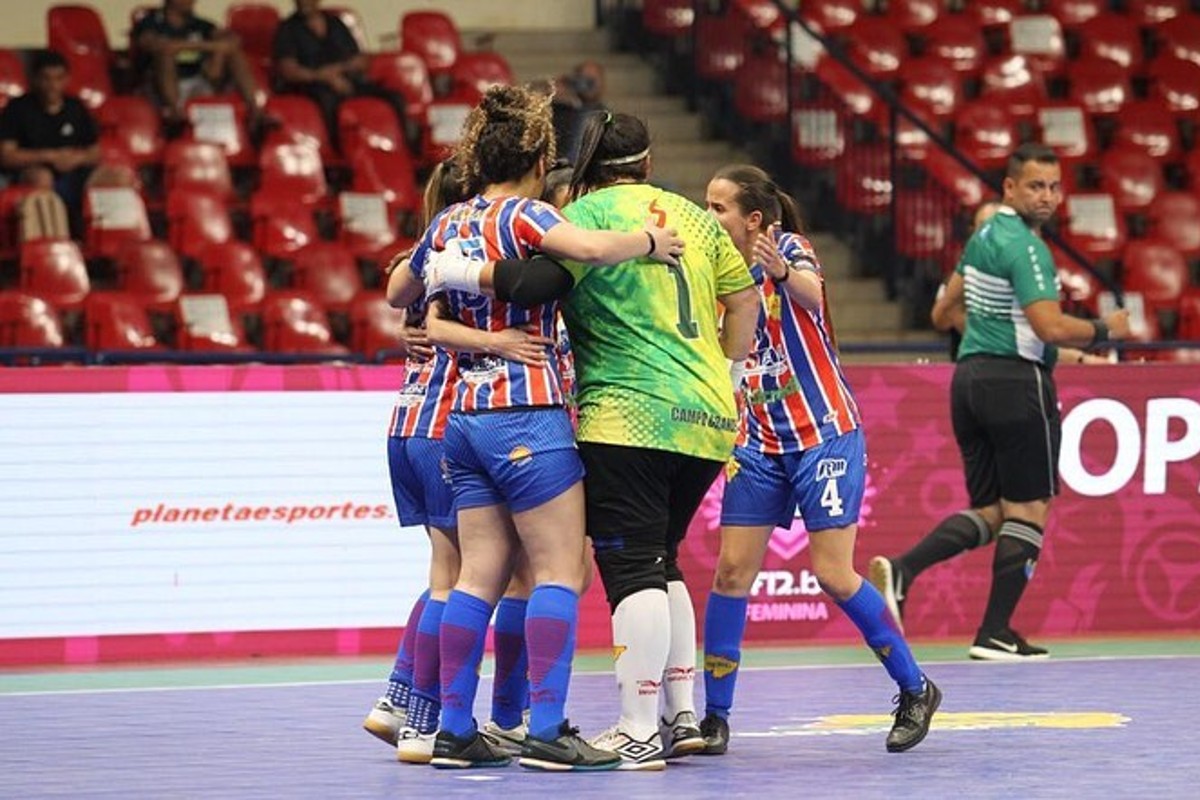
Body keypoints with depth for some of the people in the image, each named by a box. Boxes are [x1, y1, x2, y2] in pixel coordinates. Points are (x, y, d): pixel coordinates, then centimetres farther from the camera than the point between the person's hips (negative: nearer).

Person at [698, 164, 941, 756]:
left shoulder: (789, 247, -12)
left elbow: (811, 291, -35)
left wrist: (783, 274, -57)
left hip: (824, 434, -6)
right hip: (759, 441, 6)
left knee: (834, 574, -7)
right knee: (732, 569, -3)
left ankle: (915, 690, 10)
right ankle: (714, 717, 2)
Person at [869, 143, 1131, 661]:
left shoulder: (984, 236, 14)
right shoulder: (1024, 246, -14)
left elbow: (944, 312, 24)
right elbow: (1052, 328, -22)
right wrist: (1105, 330, -7)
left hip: (969, 377, 9)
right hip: (1017, 381, -9)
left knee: (988, 513, 12)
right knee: (1028, 509, 2)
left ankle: (901, 569, -9)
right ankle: (995, 634, 1)